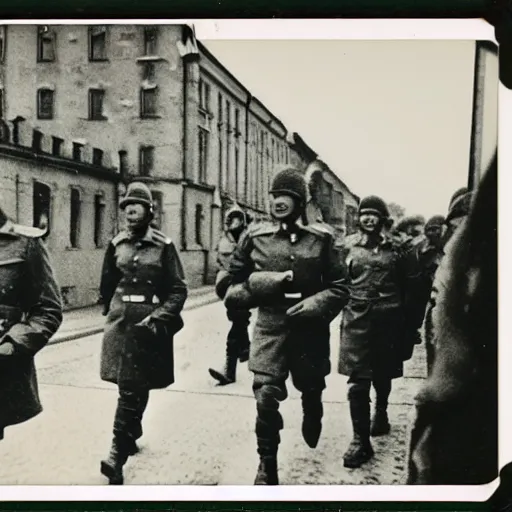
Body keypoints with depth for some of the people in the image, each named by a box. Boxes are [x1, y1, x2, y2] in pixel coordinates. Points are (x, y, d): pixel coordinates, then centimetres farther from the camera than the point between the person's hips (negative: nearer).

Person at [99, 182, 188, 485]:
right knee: (131, 387, 12)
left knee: (134, 389, -1)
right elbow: (107, 285, 18)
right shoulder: (117, 244, 5)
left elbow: (179, 289, -6)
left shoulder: (164, 245, -6)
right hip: (121, 323, 3)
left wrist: (159, 317, -16)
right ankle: (131, 437, 34)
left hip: (150, 323, -3)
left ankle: (118, 454, 2)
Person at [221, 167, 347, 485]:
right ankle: (267, 464, 10)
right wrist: (258, 283, -12)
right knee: (266, 396, -11)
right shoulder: (255, 237, -1)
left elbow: (339, 287, 0)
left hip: (309, 330, 1)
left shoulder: (321, 239, -4)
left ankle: (312, 424, 56)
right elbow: (234, 282, 8)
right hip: (270, 328, 0)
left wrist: (315, 304, -18)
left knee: (311, 391, 21)